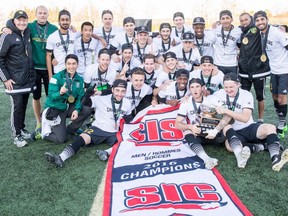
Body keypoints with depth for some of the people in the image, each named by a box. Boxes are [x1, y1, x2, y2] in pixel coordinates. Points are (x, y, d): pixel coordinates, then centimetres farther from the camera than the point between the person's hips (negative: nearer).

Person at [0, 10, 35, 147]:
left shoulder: (27, 34, 10)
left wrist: (31, 74, 12)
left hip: (28, 79, 6)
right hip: (15, 80, -6)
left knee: (24, 106, 13)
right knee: (17, 106, -3)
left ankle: (22, 129, 28)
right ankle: (17, 135, 8)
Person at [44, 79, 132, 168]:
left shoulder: (127, 103, 4)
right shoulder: (101, 99, -6)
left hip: (115, 133, 3)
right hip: (98, 129, -3)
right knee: (82, 138, -29)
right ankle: (61, 158, -44)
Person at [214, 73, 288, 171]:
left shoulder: (246, 95, -10)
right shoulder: (219, 94, -3)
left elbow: (245, 118, -21)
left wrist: (226, 111, -29)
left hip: (250, 128, 0)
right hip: (233, 133, 1)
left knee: (270, 127, -28)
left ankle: (276, 159, -45)